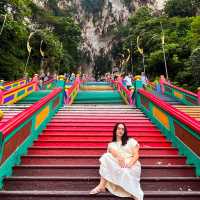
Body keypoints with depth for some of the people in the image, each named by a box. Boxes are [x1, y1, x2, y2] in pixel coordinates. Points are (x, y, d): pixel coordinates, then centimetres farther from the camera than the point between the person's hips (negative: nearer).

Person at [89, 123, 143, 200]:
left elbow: (136, 155, 1)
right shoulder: (111, 144, 15)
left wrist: (129, 164, -18)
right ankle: (102, 186, -29)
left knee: (126, 173, -39)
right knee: (106, 157, -27)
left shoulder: (131, 141, 12)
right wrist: (119, 157, -31)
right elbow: (112, 152, -9)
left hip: (131, 166, -2)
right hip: (117, 166, 3)